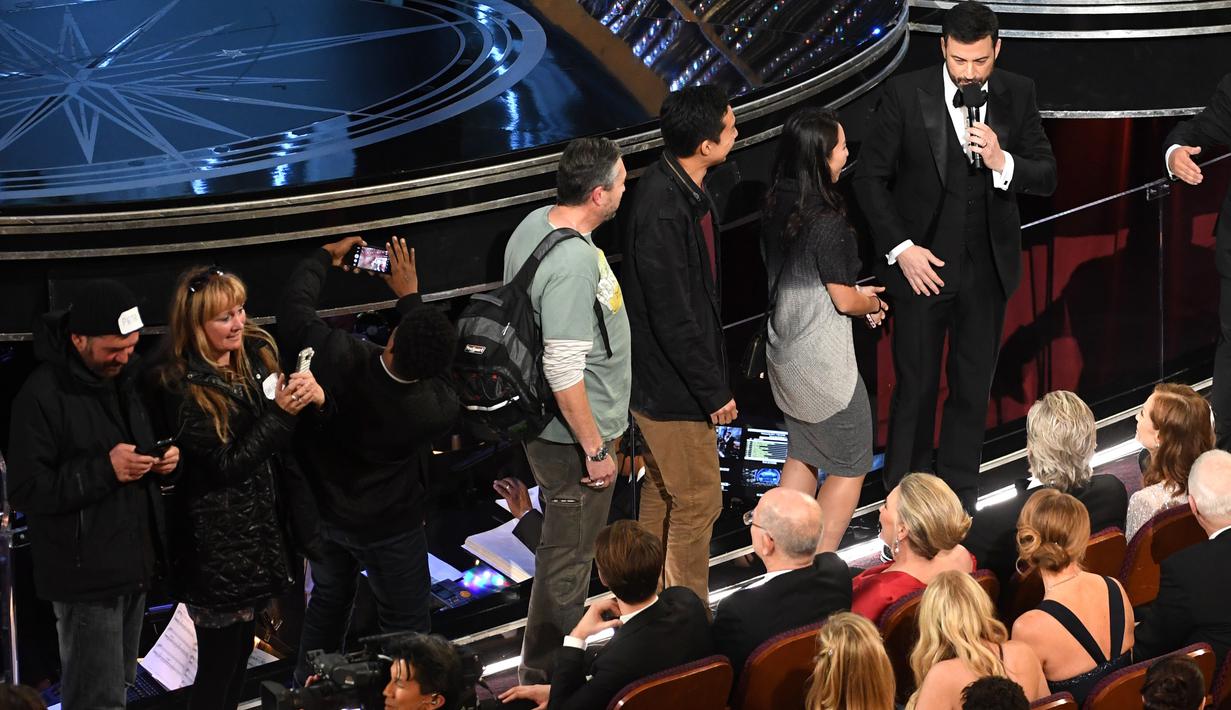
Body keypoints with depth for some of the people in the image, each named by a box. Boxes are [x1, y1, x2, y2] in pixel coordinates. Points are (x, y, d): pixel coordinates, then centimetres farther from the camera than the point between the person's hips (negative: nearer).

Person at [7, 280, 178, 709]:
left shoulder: (123, 379, 10)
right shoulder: (42, 396, -16)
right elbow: (25, 492, -18)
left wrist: (162, 460, 2)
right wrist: (104, 471, -25)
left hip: (133, 564, 8)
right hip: (86, 574, -8)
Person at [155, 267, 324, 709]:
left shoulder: (257, 354, 0)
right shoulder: (184, 389, -20)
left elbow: (289, 442, 5)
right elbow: (225, 466, -20)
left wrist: (313, 398, -17)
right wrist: (280, 413, -24)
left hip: (259, 532, 7)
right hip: (217, 545, -7)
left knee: (240, 652, 18)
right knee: (219, 667, 3)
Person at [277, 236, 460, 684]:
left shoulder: (340, 359, -33)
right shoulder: (437, 409, -32)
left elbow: (295, 307, -16)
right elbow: (434, 364, -8)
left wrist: (325, 257, 0)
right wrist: (410, 297, 0)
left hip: (324, 513, 4)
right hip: (390, 530, -4)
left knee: (328, 603, 27)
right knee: (407, 627, 12)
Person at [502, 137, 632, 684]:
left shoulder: (535, 224, 0)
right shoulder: (573, 264, -30)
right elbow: (564, 372, -30)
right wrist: (595, 449, -20)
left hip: (542, 421, 10)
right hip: (571, 435, -10)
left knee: (567, 550, 24)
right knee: (566, 561, 4)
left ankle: (550, 660, 39)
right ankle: (545, 675, 17)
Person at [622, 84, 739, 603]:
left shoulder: (685, 189, 2)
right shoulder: (664, 210, -30)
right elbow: (673, 317, -27)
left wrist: (712, 378, 19)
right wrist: (714, 392, -19)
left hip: (664, 381, 10)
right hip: (673, 386, -10)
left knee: (663, 493, 21)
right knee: (698, 500, 3)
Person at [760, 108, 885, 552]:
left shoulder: (778, 209, 1)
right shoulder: (827, 223, -24)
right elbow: (844, 301, -18)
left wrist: (857, 295, 12)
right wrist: (872, 303, 3)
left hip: (784, 355, 8)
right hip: (823, 361, -8)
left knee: (803, 456, 22)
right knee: (851, 465, 7)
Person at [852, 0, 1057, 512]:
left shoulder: (1017, 95, -3)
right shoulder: (905, 95, -11)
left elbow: (1046, 177, -2)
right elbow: (870, 177, -6)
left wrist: (1002, 162, -22)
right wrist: (900, 248, -12)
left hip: (987, 268, 3)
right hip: (922, 262, -2)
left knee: (973, 387, 11)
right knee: (915, 387, 5)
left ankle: (959, 496, 24)